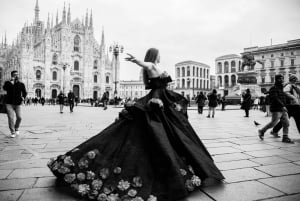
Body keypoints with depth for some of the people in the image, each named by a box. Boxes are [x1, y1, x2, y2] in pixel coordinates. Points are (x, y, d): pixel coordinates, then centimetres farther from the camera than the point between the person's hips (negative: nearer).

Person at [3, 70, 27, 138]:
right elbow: (4, 88, -22)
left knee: (19, 117, -4)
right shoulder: (8, 83, 1)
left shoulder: (21, 84, 4)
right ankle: (12, 132, 7)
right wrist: (11, 82, -24)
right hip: (9, 103, -1)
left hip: (17, 104, 1)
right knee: (11, 118, -6)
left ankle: (16, 128, 26)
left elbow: (24, 92, 17)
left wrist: (23, 97, -1)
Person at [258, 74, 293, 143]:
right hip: (276, 110, -8)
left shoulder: (282, 88, 18)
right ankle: (262, 131, 12)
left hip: (283, 110, 9)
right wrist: (282, 106, -26)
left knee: (286, 124, 4)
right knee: (273, 123, -6)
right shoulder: (273, 88, -10)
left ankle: (285, 137, 10)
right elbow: (275, 98, -21)